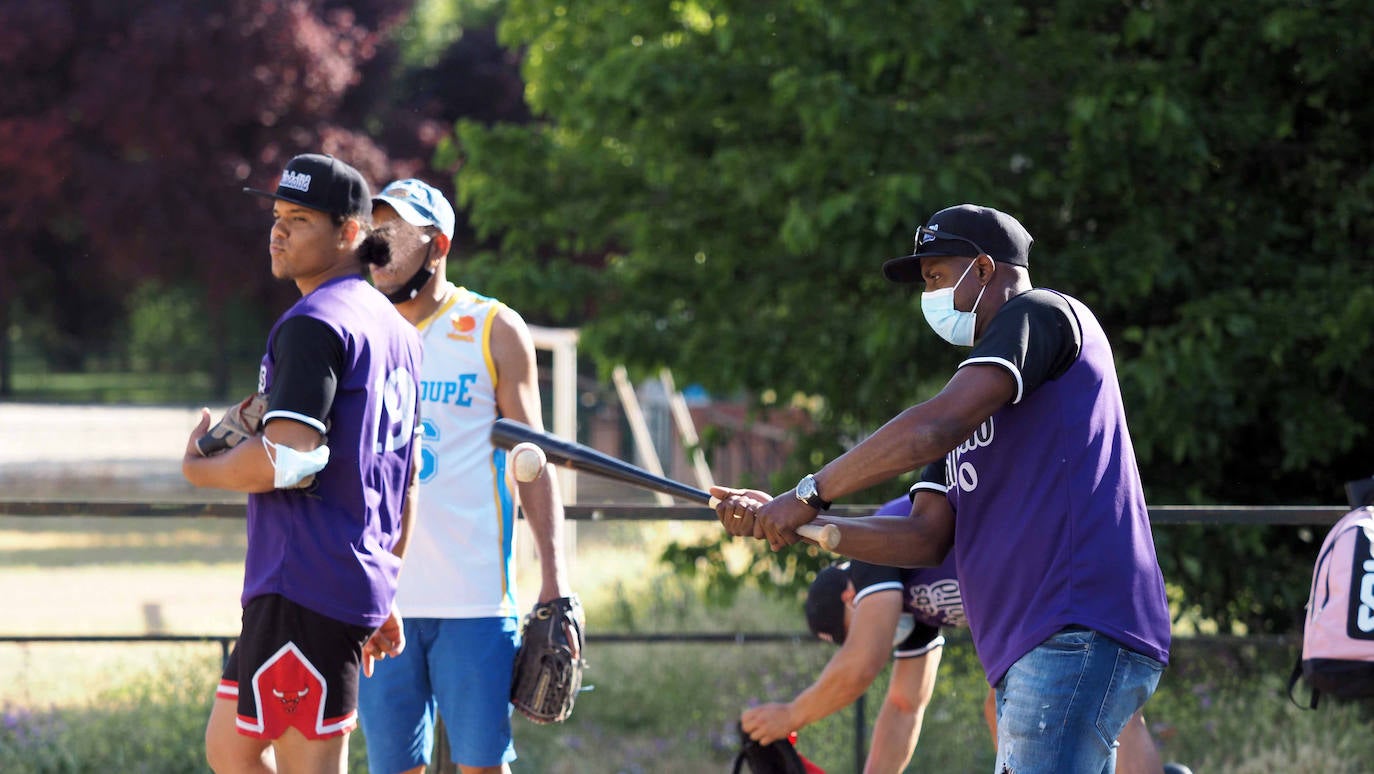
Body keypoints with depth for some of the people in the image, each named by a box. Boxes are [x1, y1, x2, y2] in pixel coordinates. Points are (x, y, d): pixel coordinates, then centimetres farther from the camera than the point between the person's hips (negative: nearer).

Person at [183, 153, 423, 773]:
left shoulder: (313, 324, -13)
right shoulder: (395, 328, 18)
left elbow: (287, 460, -23)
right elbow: (405, 481, 23)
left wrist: (199, 470, -5)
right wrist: (384, 594, 27)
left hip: (305, 586, -10)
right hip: (362, 584, 10)